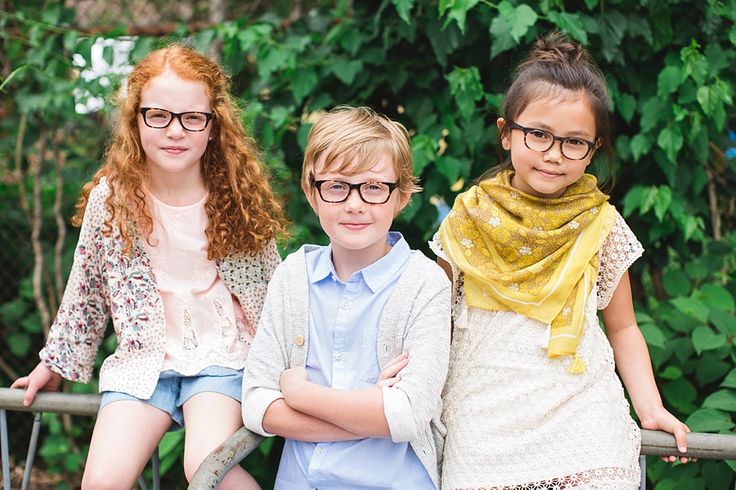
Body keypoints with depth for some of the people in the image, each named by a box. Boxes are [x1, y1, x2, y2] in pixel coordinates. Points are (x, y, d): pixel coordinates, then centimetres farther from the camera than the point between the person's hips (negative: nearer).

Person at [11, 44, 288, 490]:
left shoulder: (238, 197, -4)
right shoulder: (109, 200, -4)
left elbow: (273, 289, 7)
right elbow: (86, 290, 10)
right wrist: (56, 362, 17)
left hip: (223, 356, -1)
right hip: (143, 359, 2)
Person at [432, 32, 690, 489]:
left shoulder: (601, 226, 3)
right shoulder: (468, 221, 3)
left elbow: (623, 328, 12)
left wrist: (651, 409, 0)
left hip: (584, 429, 0)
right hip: (485, 431, 0)